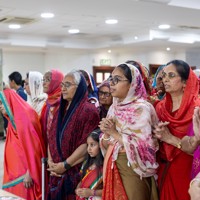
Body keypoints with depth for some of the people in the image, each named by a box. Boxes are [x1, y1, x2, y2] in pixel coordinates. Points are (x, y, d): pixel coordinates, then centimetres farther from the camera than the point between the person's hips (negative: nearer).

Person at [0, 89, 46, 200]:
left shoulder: (25, 116, -15)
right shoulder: (12, 120, 12)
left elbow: (32, 145, -19)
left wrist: (30, 172, -19)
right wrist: (9, 174, 15)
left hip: (25, 172, -8)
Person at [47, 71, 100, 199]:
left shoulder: (88, 110, -10)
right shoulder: (61, 109, 13)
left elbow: (87, 143, -17)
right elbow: (52, 138, 11)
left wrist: (65, 165, -15)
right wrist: (50, 162, -3)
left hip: (77, 172, -6)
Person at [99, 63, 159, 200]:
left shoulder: (142, 108, -15)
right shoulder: (114, 108, 5)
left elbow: (143, 146, -23)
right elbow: (106, 145, 9)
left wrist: (115, 133, -16)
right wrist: (106, 133, -11)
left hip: (133, 169, -7)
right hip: (113, 167, 7)